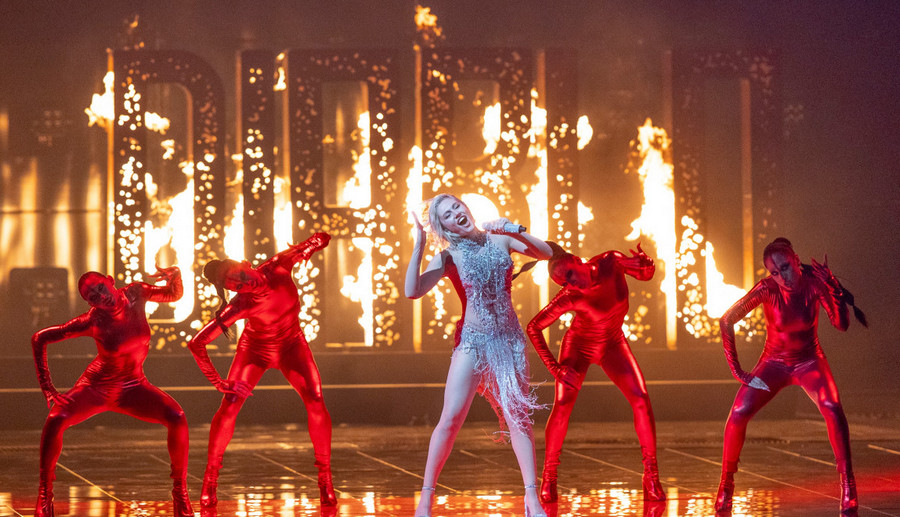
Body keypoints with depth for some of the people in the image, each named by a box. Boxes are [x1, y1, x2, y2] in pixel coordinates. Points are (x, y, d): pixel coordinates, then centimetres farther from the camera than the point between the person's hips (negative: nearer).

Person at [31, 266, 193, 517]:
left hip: (133, 388, 3)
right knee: (57, 418, -30)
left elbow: (175, 294, 6)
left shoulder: (136, 294, -12)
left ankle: (180, 492, -9)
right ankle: (44, 494, -16)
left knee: (176, 417, -24)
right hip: (97, 387, -3)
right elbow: (40, 338, -15)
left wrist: (175, 276, -18)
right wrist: (46, 385, -21)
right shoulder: (93, 321, -21)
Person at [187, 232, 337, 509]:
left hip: (292, 345, 2)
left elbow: (321, 239, -14)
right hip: (255, 350, -2)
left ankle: (325, 481, -5)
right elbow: (196, 343, -32)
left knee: (316, 401, -15)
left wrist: (306, 248, -37)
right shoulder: (239, 306, -35)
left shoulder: (278, 267, -28)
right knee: (229, 406, -16)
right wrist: (217, 381, -27)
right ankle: (209, 481, -3)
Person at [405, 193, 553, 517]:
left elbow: (545, 253, -1)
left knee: (518, 417, 2)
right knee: (451, 418, -8)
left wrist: (513, 232, -14)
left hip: (509, 338, 2)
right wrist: (419, 245, -19)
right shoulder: (448, 256, -2)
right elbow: (413, 291, -15)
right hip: (471, 341, -2)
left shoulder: (500, 240, 5)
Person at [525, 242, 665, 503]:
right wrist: (555, 368, -24)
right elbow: (534, 328, -21)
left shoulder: (611, 262, -23)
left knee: (641, 400, -12)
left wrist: (645, 263, -28)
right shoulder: (569, 298, -30)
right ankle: (548, 479, -1)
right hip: (578, 347, -3)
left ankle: (652, 480, -4)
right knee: (562, 406, -18)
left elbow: (646, 275, -4)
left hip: (613, 345, 3)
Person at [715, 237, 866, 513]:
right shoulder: (767, 289, -22)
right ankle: (725, 487, 1)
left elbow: (842, 324, -24)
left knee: (832, 408, -28)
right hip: (774, 363, 0)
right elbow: (726, 321, -19)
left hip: (810, 361, 0)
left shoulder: (813, 283, -19)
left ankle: (848, 489, -21)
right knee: (738, 414, -18)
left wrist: (831, 286, -36)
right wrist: (735, 369, -17)